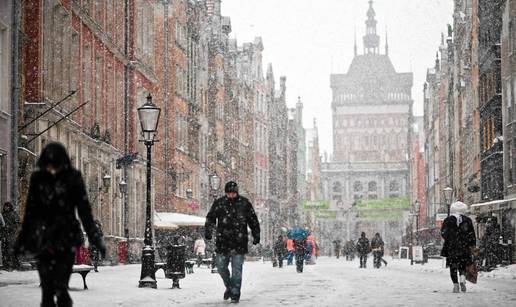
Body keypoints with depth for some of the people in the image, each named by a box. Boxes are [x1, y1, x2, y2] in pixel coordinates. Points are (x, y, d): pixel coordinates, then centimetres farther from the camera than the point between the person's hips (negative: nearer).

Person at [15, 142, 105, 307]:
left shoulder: (73, 178, -2)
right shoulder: (38, 179, 4)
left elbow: (84, 210, 1)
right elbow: (30, 211, 12)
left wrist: (95, 238, -2)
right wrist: (22, 239, 14)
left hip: (66, 238, -2)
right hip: (42, 240, 2)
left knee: (60, 286, -11)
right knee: (46, 288, -1)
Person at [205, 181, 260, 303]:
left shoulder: (244, 203, 2)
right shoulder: (219, 203, 2)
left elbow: (253, 220, 11)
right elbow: (210, 218, 8)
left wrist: (256, 235, 10)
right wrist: (208, 231, -5)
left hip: (239, 242, -2)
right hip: (223, 241, 2)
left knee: (237, 269, -3)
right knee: (221, 266, 7)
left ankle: (235, 293, 3)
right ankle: (229, 287, 30)